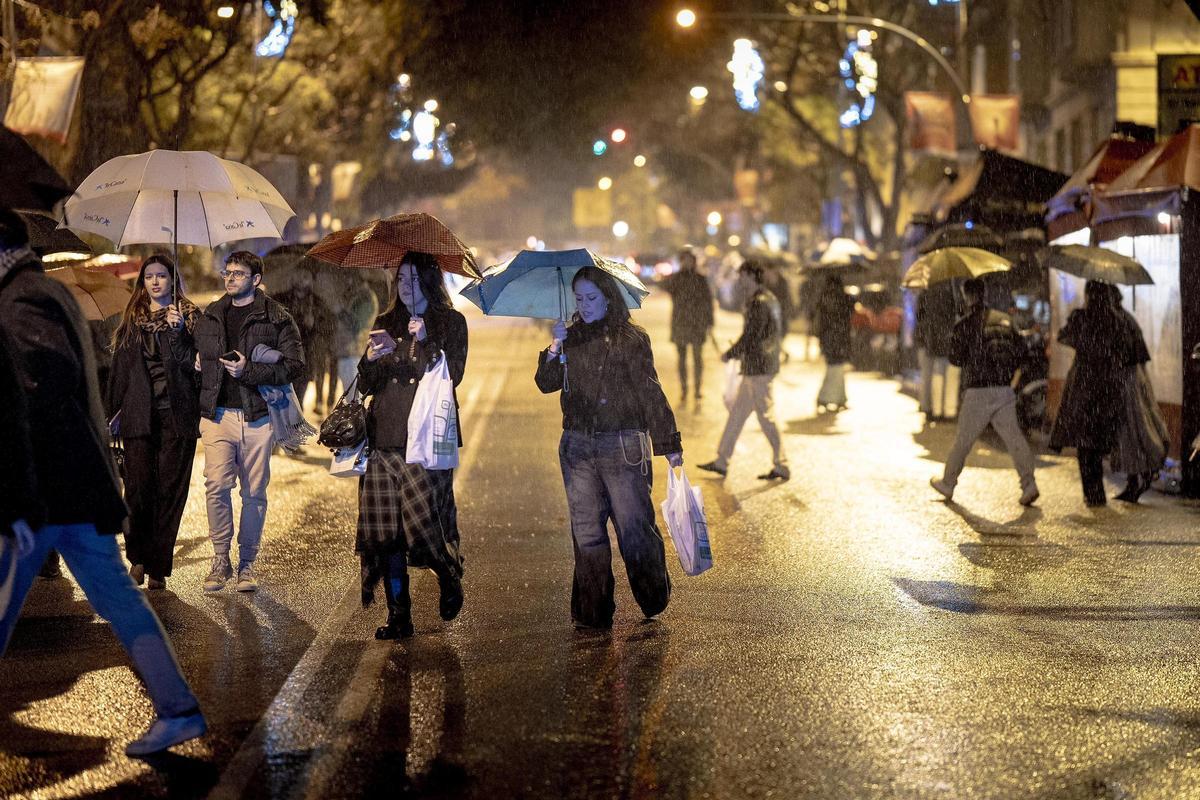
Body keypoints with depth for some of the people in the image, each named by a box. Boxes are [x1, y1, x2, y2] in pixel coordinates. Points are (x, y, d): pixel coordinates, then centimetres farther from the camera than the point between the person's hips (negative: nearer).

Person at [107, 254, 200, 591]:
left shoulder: (190, 317, 7)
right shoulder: (133, 319, 15)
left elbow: (190, 363, -4)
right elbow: (120, 367, 16)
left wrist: (178, 331, -17)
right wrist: (115, 411, 12)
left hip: (177, 415, -2)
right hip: (139, 416, 2)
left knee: (170, 489, -2)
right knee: (138, 487, -5)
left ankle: (158, 567, 3)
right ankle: (138, 557, 13)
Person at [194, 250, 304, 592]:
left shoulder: (276, 318, 0)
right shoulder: (209, 317, 14)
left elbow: (295, 365, -8)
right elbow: (198, 357, 30)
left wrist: (249, 371, -15)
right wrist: (199, 363, 9)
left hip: (257, 416, -2)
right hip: (217, 415, 2)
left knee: (254, 492, 4)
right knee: (216, 486, -11)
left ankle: (247, 563, 15)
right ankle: (221, 559, 0)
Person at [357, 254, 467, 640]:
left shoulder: (451, 323, 7)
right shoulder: (386, 324, 18)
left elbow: (452, 375, -5)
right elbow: (366, 385, 15)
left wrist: (425, 343, -16)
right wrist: (371, 360, -5)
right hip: (385, 438, 4)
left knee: (422, 517, -14)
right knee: (386, 526, -2)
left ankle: (449, 579, 16)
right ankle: (398, 615, 4)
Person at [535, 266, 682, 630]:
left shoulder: (632, 339, -1)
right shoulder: (571, 339, 11)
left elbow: (651, 393, -1)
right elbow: (546, 383, 4)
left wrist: (669, 446, -2)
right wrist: (554, 349, -13)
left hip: (622, 446, -4)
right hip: (578, 446, 4)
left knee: (634, 526, -5)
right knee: (586, 530, 6)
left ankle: (655, 599, 18)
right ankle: (592, 612, 13)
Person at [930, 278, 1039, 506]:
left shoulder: (964, 325, -6)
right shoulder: (1005, 319, 8)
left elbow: (955, 358, -7)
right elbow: (1020, 350, 8)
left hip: (977, 391, -3)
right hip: (1005, 391, 3)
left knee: (963, 440, 9)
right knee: (1013, 437, 2)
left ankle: (948, 483, 22)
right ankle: (1028, 483, -10)